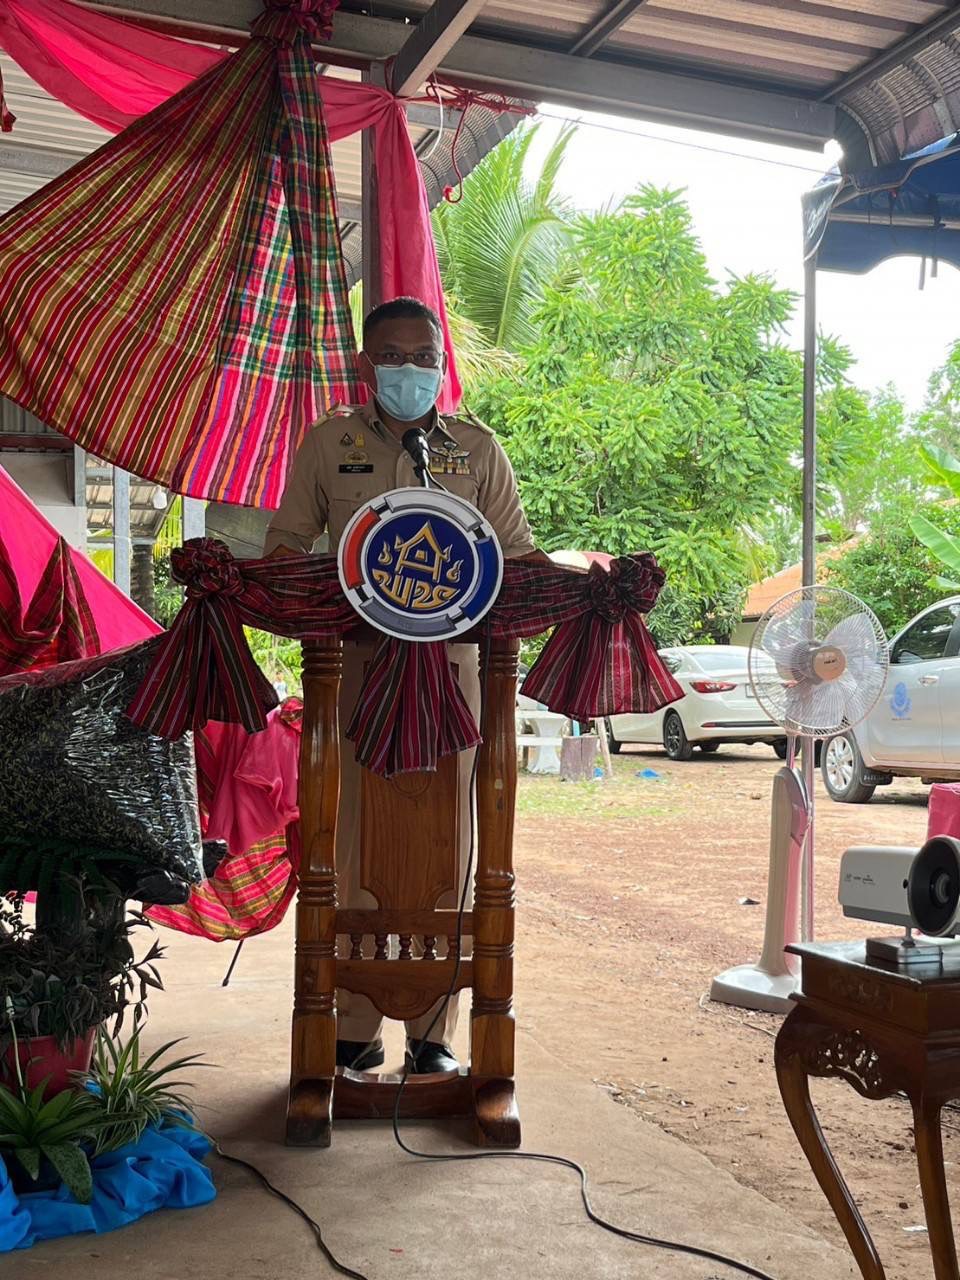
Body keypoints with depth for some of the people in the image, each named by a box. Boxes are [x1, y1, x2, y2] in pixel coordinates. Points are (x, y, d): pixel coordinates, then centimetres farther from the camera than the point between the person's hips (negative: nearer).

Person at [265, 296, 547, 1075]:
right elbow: (290, 541, 11)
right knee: (356, 836, 0)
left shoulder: (476, 447, 9)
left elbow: (517, 550, 9)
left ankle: (434, 1030, 12)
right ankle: (356, 1029, 9)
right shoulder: (329, 443, 10)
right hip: (354, 659, 0)